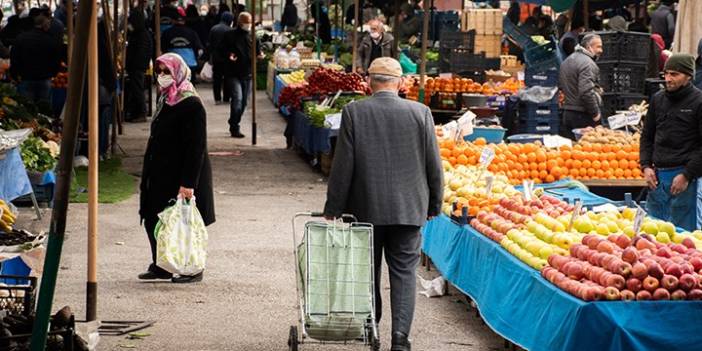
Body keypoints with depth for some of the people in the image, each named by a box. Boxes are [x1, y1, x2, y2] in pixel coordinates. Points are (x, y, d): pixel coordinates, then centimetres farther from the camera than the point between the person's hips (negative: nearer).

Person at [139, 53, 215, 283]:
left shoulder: (192, 106, -17)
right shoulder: (166, 101, 11)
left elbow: (196, 147, -21)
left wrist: (188, 183, -25)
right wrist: (148, 174, 19)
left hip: (180, 176, -9)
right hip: (161, 174, 9)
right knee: (152, 219, 10)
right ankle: (160, 265, 21)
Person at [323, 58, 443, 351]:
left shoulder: (353, 113, -7)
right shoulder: (420, 113, -4)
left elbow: (343, 166, -7)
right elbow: (433, 165, 0)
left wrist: (332, 210, 0)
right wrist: (434, 205, 12)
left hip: (365, 208, 0)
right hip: (408, 208, 0)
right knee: (404, 272, 4)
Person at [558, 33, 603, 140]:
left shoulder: (567, 61, 17)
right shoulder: (587, 63, -14)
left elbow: (560, 86, 24)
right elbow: (586, 91, -23)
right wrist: (595, 113, -14)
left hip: (566, 113, 9)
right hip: (583, 115, -9)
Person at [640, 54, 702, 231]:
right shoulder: (658, 99, 12)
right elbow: (647, 136, 20)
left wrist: (687, 175, -13)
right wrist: (646, 166, 6)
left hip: (683, 175, -6)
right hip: (657, 175, 6)